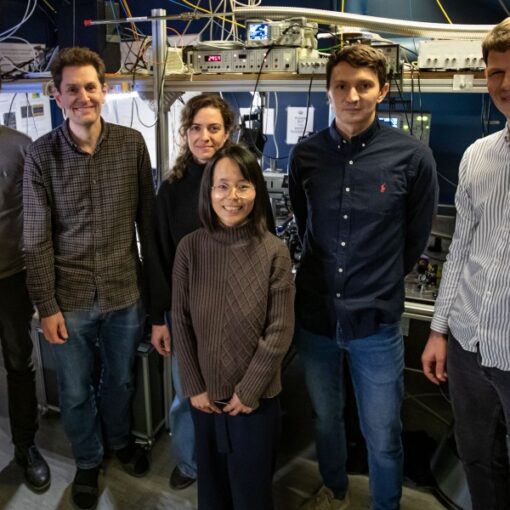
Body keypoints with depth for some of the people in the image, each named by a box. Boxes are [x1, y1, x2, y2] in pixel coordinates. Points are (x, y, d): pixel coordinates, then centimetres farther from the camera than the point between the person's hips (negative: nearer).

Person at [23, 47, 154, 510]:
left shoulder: (132, 144, -5)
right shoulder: (42, 154, -8)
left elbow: (147, 218, 2)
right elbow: (37, 238, -6)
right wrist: (46, 305, -7)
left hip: (126, 292, 1)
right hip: (70, 298, -1)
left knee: (121, 379, 21)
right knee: (75, 392, 16)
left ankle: (120, 440, 50)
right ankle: (88, 460, 43)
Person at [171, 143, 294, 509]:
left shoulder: (274, 252, -13)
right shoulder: (190, 247, -8)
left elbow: (280, 331, -11)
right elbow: (181, 322, -2)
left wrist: (249, 391, -10)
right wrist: (194, 387, -3)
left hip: (257, 397, -2)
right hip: (206, 395, 2)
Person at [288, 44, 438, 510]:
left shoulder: (413, 157, -11)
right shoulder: (305, 155, -3)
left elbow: (416, 239, 2)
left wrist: (378, 285, 9)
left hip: (376, 322, -3)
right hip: (315, 315, 3)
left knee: (382, 437, 13)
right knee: (325, 419, 24)